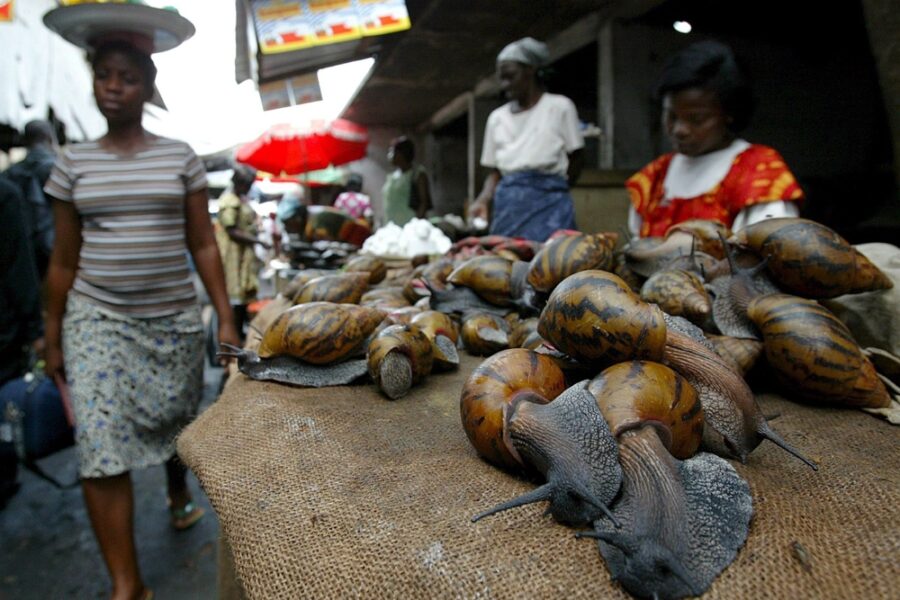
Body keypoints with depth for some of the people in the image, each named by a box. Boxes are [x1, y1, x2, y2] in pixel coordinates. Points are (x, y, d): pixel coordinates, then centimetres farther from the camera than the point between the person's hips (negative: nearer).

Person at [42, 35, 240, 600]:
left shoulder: (181, 156, 2)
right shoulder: (73, 162, 4)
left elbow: (203, 245, 1)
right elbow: (64, 261, 7)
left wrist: (226, 318, -4)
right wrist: (53, 337, 8)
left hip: (174, 319, 0)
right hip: (98, 319, 0)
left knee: (176, 422, 14)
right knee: (101, 446, -6)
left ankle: (179, 495, 47)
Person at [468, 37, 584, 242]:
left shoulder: (559, 107, 5)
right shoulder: (497, 118, 13)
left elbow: (577, 158, 7)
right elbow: (495, 171, 12)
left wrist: (552, 189, 2)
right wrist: (483, 200, -5)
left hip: (548, 202, -3)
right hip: (508, 205, 3)